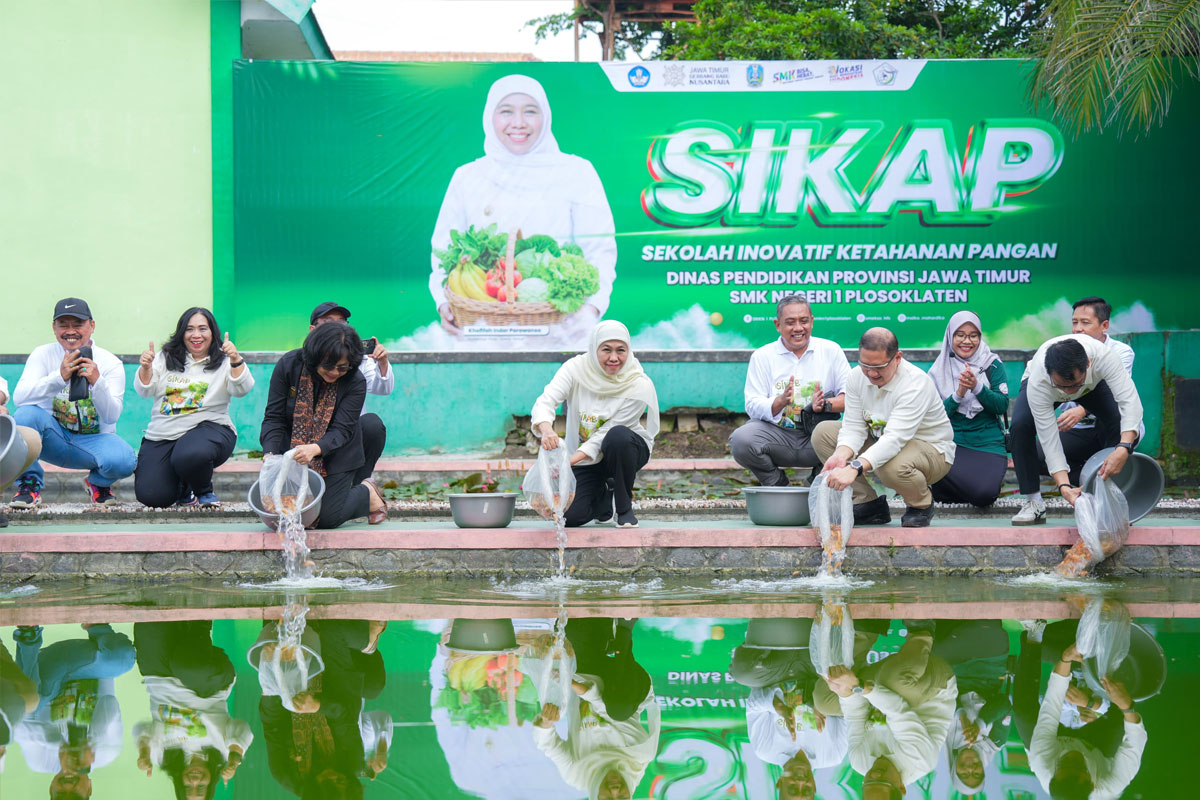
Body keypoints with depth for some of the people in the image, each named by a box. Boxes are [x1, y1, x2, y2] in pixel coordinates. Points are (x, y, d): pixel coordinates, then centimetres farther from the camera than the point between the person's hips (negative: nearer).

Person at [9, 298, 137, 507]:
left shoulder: (110, 363, -6)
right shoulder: (43, 355, -4)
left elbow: (111, 416, -15)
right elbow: (19, 398, -19)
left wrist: (97, 382, -33)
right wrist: (59, 377, -33)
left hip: (94, 440, 0)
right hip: (54, 437, 0)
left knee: (123, 461, -32)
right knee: (25, 414, -31)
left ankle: (98, 482, 8)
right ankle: (29, 485, -9)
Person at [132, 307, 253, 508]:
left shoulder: (223, 362, 7)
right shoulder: (165, 359, 13)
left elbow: (242, 390, -9)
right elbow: (144, 390, 5)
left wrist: (235, 360, -27)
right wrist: (146, 368, -16)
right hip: (161, 436, 3)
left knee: (190, 456, -39)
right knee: (151, 496, -17)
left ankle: (204, 491, -3)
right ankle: (183, 489, 21)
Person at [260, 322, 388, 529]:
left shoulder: (355, 382, -19)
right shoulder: (288, 365, -15)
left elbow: (342, 430, -23)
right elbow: (274, 417, -13)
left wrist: (315, 449, -44)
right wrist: (270, 454, -30)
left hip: (336, 455, -3)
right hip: (292, 452, 3)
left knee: (327, 518, -10)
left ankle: (368, 494, 21)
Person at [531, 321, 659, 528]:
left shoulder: (638, 386, -23)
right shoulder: (576, 368, -17)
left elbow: (605, 435, -24)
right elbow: (545, 401, -30)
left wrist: (569, 460, -37)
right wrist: (546, 429, -53)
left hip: (628, 449, -2)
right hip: (583, 457, 2)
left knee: (618, 436, -38)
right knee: (570, 517, -19)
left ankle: (625, 507, -14)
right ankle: (605, 495, 19)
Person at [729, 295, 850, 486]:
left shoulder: (830, 350, 9)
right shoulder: (762, 356, 7)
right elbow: (753, 406, -2)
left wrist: (825, 404, -21)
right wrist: (781, 402, -23)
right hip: (777, 433, 0)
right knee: (740, 440, -30)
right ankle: (777, 484, 0)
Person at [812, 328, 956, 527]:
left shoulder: (915, 384, -31)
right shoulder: (858, 377, -11)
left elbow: (894, 439, -42)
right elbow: (854, 427, -11)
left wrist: (855, 468, -54)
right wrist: (841, 456, -35)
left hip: (930, 450, -7)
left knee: (892, 465, -41)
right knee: (823, 432, -6)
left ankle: (922, 504, -4)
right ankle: (869, 504, -1)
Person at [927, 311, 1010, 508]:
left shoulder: (993, 365, 5)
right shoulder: (939, 370, 6)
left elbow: (1002, 406, -4)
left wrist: (977, 387, -20)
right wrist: (958, 394, -17)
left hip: (988, 443, 0)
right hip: (951, 443, 0)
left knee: (985, 495, -28)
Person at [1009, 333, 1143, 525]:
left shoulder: (1103, 356, -45)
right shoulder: (1038, 383, -43)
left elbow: (1130, 401, -47)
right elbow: (1049, 439, -39)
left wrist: (1124, 448, -62)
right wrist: (1064, 487, -48)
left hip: (1093, 383, 1)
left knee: (1118, 422, -26)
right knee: (1020, 424, -30)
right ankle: (1032, 502, -15)